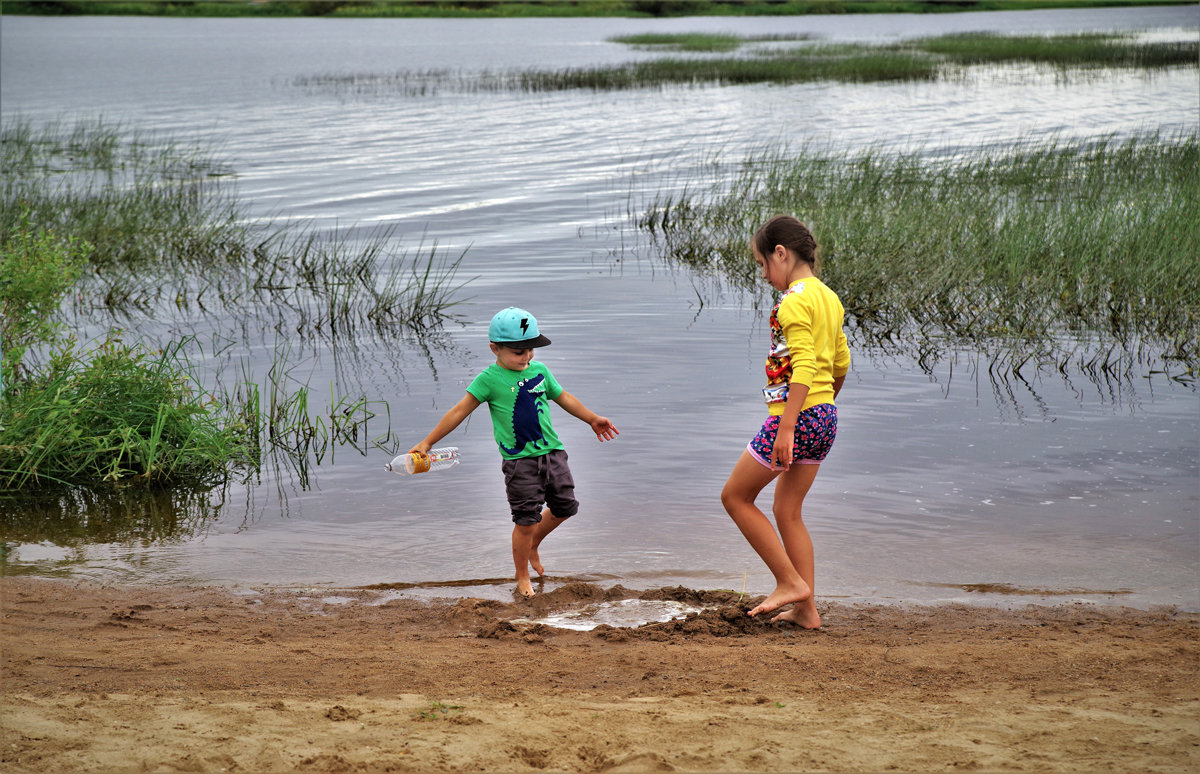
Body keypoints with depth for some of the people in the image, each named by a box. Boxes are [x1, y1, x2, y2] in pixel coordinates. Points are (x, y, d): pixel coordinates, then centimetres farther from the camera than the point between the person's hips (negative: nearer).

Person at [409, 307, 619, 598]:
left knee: (564, 508, 13)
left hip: (552, 453, 6)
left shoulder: (540, 371, 7)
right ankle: (522, 577, 17)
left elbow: (563, 397, 23)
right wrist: (427, 442, -6)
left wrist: (592, 419, 33)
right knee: (526, 521, -4)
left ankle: (532, 546, 40)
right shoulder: (490, 379, -9)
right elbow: (459, 412, -6)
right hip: (519, 462, -6)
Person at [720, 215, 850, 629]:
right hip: (825, 417, 9)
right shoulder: (828, 297, 13)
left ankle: (791, 582, 3)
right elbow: (841, 363, 20)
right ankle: (806, 609, 14)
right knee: (788, 510, 15)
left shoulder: (795, 300, -15)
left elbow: (804, 366, -23)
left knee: (736, 496, 5)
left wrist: (786, 428, -25)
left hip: (796, 416, -9)